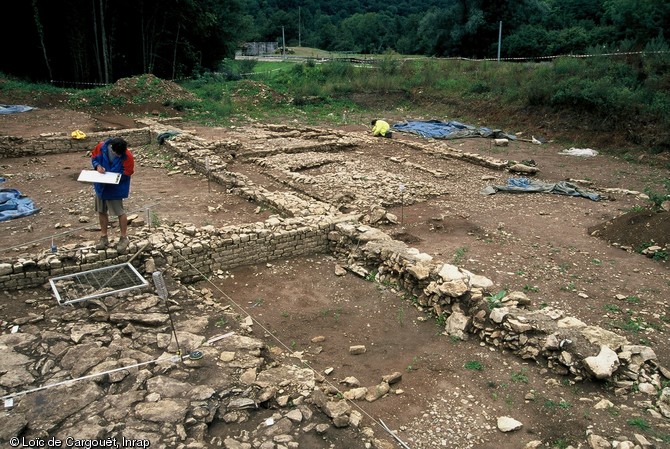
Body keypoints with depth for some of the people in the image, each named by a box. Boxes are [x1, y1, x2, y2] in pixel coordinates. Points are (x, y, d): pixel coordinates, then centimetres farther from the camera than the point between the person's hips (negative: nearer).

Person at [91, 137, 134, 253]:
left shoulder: (127, 156, -23)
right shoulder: (101, 147, -14)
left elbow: (126, 173, -17)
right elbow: (94, 157, 4)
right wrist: (97, 166, -17)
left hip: (116, 188, -5)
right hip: (101, 186, 5)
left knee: (119, 212, 3)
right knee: (101, 211, 15)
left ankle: (124, 238, 19)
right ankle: (104, 237, 30)